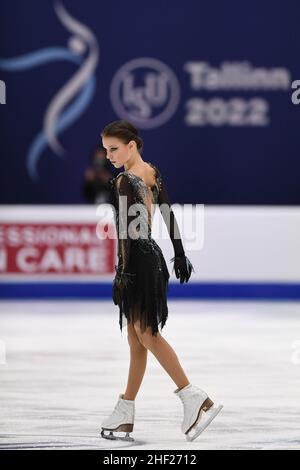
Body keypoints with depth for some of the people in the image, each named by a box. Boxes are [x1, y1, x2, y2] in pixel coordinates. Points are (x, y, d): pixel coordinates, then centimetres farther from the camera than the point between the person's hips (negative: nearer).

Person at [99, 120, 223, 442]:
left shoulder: (124, 182, -17)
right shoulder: (153, 173, 8)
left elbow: (125, 233, -19)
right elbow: (169, 215, 14)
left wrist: (121, 274, -18)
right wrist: (180, 254, 21)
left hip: (137, 260, -9)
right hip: (153, 256, 9)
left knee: (147, 335, -3)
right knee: (136, 338, 10)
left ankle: (195, 399, -8)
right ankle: (124, 416, 15)